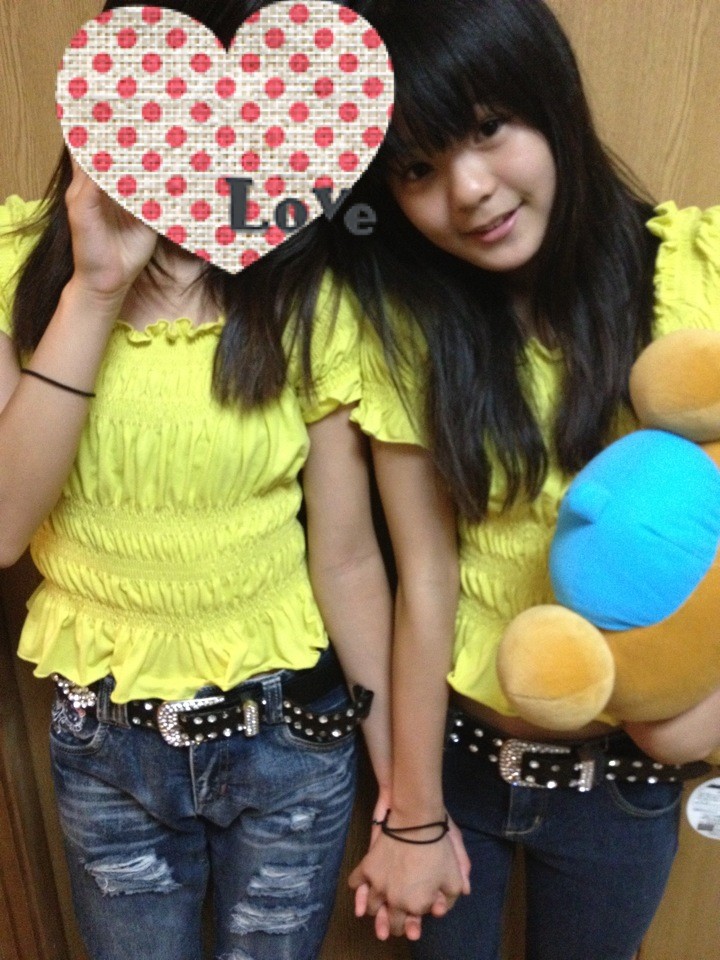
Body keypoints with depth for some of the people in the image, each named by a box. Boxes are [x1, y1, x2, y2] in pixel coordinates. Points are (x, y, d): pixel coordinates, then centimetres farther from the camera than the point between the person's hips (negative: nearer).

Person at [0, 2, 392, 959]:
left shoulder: (305, 301, -12)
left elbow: (348, 558, -10)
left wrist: (403, 781, -5)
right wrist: (93, 291, -25)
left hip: (289, 734, -1)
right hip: (103, 742, 1)